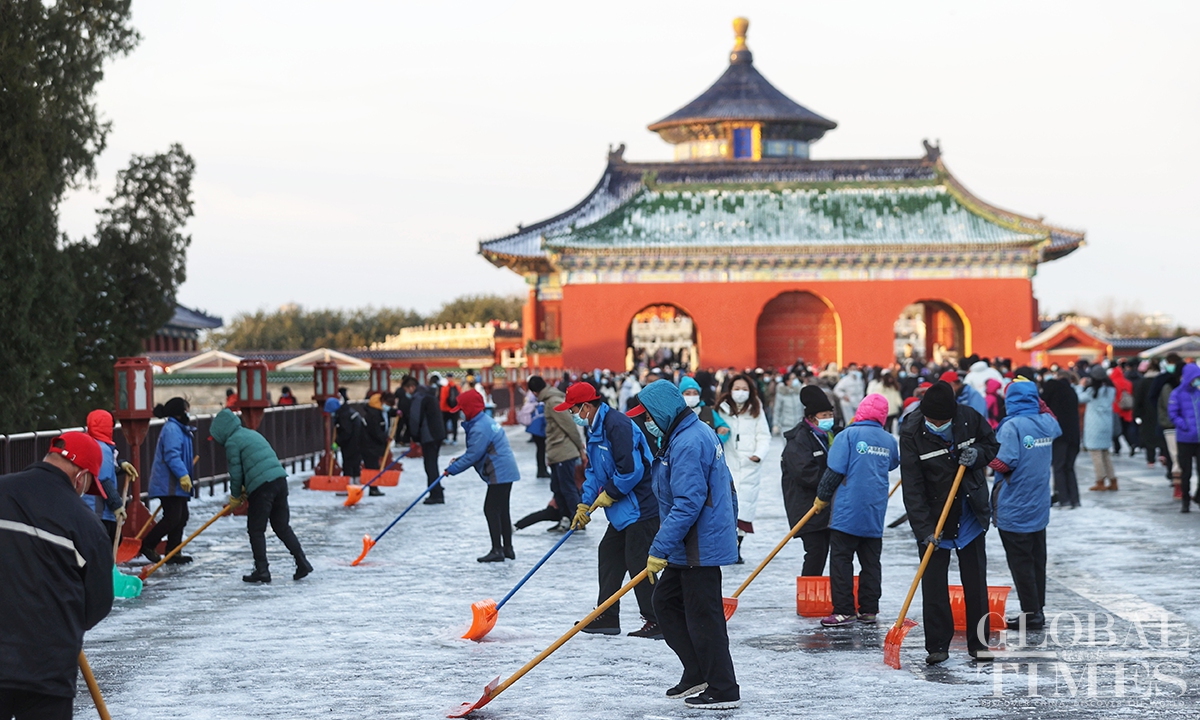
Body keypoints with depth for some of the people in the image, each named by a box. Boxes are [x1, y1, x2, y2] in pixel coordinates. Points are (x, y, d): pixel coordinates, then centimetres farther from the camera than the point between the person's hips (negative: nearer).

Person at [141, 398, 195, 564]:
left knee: (181, 517, 10)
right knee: (172, 517, -12)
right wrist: (183, 475, -30)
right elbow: (172, 455, -25)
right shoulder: (172, 429, -16)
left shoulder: (178, 428, 19)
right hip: (169, 483, -11)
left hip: (175, 484, 11)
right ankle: (147, 545, -2)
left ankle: (173, 553, 14)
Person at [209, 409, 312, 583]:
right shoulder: (252, 433, 24)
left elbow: (236, 473, -4)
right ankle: (302, 563, 9)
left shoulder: (232, 442, -3)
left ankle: (262, 570, 1)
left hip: (262, 486, -8)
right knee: (282, 527, 14)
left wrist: (235, 496, 12)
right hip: (280, 480, 8)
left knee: (256, 530, 3)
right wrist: (245, 490, 25)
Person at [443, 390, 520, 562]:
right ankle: (507, 548, 22)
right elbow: (475, 450, 21)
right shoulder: (486, 420, 14)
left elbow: (473, 456, -19)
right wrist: (458, 460, 9)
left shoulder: (479, 429, -19)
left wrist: (452, 469, -11)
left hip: (499, 474, -11)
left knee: (491, 509, -7)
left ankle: (497, 550, -7)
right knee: (501, 510, 16)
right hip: (506, 471, 11)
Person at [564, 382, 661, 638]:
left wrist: (609, 493, -13)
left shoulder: (617, 425, -21)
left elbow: (631, 469, -26)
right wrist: (585, 504, 11)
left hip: (641, 508, -11)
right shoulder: (594, 429, 14)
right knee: (608, 555, 14)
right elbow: (593, 471, 20)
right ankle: (607, 617, 20)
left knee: (638, 563, -8)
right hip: (623, 511, 11)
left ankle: (657, 622, -1)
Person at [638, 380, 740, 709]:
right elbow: (727, 487, 21)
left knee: (703, 617, -2)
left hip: (700, 547, -11)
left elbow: (687, 505, -27)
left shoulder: (687, 443, -22)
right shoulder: (701, 433, 12)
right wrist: (730, 526, 28)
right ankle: (697, 674, 20)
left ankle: (724, 690, 7)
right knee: (665, 601, 15)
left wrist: (660, 549, -24)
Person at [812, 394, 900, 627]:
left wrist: (822, 497, 0)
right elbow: (894, 464, 25)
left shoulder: (848, 435, -9)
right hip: (876, 513, 5)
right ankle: (869, 610, 13)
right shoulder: (889, 440, 6)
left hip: (848, 511, -5)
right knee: (871, 561, 11)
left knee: (841, 560, -1)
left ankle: (844, 610, -5)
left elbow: (835, 471, -12)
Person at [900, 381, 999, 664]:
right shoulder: (911, 433, -18)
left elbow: (992, 445, 9)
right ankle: (937, 645, 6)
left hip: (971, 515, 2)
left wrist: (977, 454, -16)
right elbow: (912, 487, -19)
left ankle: (979, 643, 20)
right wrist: (924, 529, -25)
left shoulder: (970, 418, -11)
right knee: (933, 584, -3)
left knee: (976, 582, 9)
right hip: (932, 520, -2)